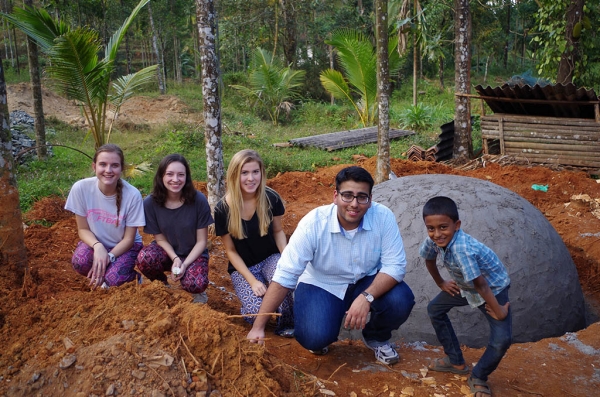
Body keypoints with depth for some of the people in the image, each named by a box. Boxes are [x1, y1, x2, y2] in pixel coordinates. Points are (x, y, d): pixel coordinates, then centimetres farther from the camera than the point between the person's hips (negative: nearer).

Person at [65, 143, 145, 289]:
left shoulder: (132, 195, -24)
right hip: (95, 242, 2)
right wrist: (98, 246, -27)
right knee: (80, 261, -31)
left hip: (124, 246, -2)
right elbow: (83, 229, -8)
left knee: (114, 279, -29)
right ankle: (100, 274, 3)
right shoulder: (81, 188, -20)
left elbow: (129, 238, -13)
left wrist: (108, 257, -27)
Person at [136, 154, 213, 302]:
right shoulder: (151, 202, -17)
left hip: (193, 254, -2)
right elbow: (160, 238, -7)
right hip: (167, 252, 2)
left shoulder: (198, 200, -20)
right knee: (144, 258, -32)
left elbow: (201, 241, -12)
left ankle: (196, 291, 8)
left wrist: (185, 264, -24)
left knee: (195, 285, -32)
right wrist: (175, 259, -23)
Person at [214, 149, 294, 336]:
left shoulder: (271, 198, -13)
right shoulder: (223, 209, -16)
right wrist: (252, 281, -16)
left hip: (270, 257, 1)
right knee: (257, 312, -26)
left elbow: (278, 231, 3)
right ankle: (249, 299, 12)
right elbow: (231, 250, -7)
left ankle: (287, 324, -6)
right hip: (243, 266, -1)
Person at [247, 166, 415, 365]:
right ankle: (323, 333, 13)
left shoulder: (383, 217, -22)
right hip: (322, 285, -2)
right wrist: (258, 327, -26)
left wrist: (366, 297, -38)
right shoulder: (313, 223, -26)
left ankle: (376, 337, 9)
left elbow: (395, 265, -20)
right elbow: (284, 276, -25)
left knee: (401, 301, -26)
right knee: (314, 338, -27)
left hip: (368, 282, 2)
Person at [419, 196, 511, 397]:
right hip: (464, 286, 7)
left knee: (502, 339, -19)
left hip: (493, 287, -7)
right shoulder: (432, 240, -20)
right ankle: (456, 362, 25)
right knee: (434, 309, 12)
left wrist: (499, 311, -24)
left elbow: (480, 285, -33)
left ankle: (478, 377, 8)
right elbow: (429, 260, 5)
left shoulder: (462, 249, -42)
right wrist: (441, 284, 12)